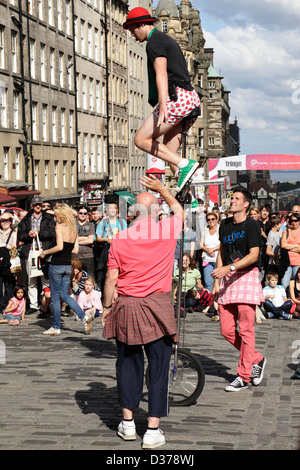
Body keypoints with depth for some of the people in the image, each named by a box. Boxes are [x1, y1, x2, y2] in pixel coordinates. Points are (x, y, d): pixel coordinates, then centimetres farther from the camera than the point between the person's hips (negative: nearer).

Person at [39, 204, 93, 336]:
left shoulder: (59, 227, -11)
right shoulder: (74, 229, 9)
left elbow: (60, 246, -22)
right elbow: (75, 250, 9)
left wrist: (45, 252, -10)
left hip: (57, 264, -7)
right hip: (68, 265, 7)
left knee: (55, 296, 4)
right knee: (64, 295, 16)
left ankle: (56, 327, 9)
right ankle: (83, 316, 2)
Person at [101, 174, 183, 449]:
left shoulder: (120, 238, -3)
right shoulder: (168, 230, -3)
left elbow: (111, 278, -1)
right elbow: (178, 208, 20)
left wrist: (106, 307, 10)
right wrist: (161, 189, 29)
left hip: (126, 307, 1)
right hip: (158, 307, -1)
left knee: (128, 363, 15)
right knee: (159, 367, 3)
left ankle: (128, 422, 21)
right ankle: (153, 431, 3)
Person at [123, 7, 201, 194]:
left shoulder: (154, 40, -4)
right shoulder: (168, 39, 27)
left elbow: (161, 73, -19)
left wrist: (163, 105, -30)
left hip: (177, 97, -10)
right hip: (191, 98, 10)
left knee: (141, 139, -7)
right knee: (169, 151, 10)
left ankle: (185, 164, -18)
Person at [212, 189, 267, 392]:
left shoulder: (251, 225, -7)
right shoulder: (225, 224, 13)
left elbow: (253, 255, -14)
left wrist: (229, 268, -23)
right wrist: (217, 279, 13)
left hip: (246, 277, -6)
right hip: (227, 279, 7)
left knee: (245, 329, -5)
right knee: (227, 330, 4)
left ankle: (244, 376, 3)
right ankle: (257, 359, 24)